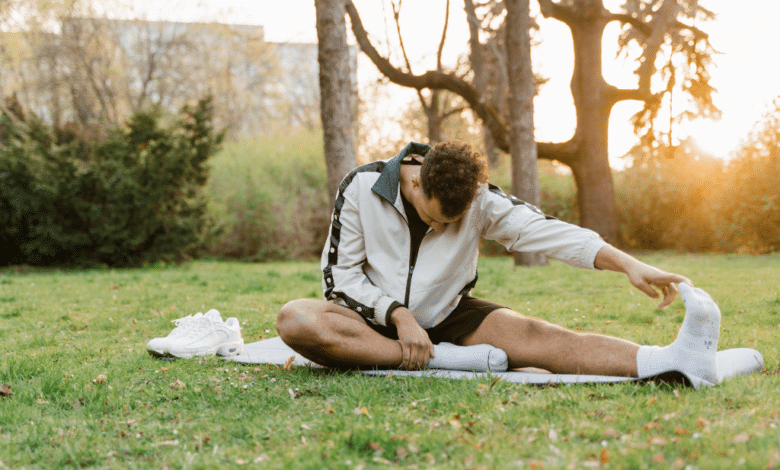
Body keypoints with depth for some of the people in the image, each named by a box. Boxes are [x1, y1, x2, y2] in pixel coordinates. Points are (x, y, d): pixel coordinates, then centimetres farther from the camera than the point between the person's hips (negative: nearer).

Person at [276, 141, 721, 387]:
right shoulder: (361, 187, -12)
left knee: (527, 332, -28)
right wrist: (398, 315, -21)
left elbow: (541, 229, -21)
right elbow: (341, 273, -8)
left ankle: (673, 358, -48)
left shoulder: (479, 199, -9)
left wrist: (628, 264, -34)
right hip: (375, 322, 0)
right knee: (295, 319, -33)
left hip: (447, 318, 1)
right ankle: (448, 361, -35)